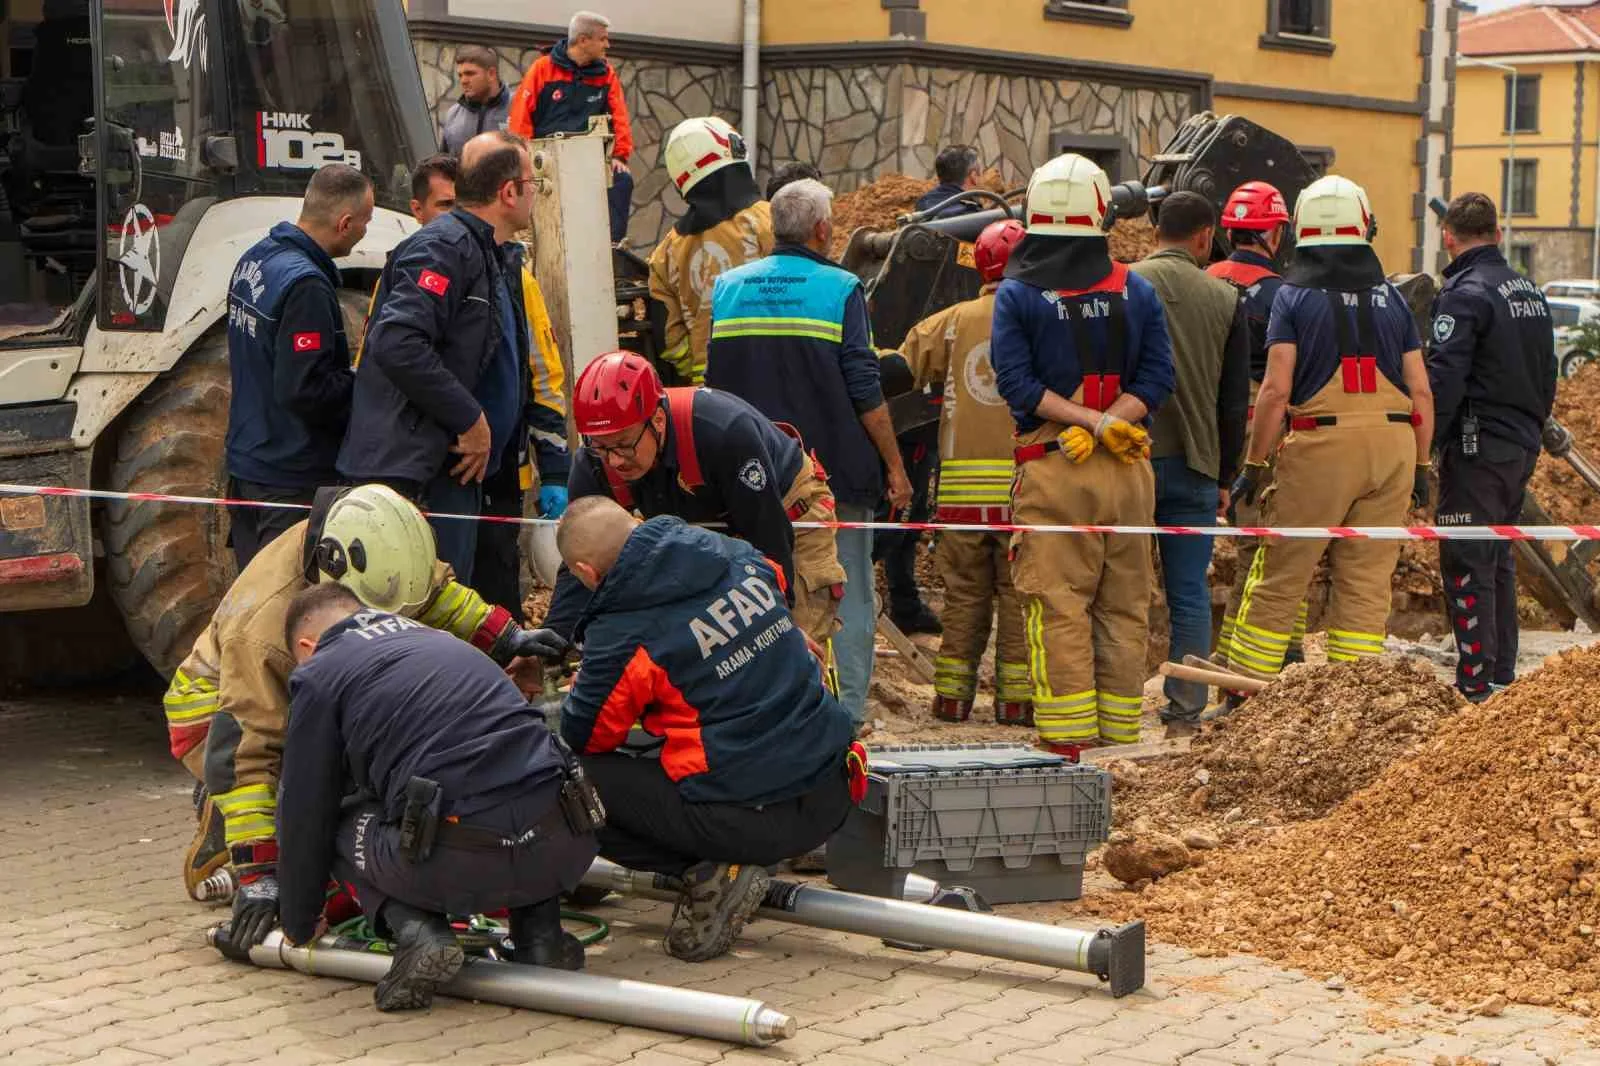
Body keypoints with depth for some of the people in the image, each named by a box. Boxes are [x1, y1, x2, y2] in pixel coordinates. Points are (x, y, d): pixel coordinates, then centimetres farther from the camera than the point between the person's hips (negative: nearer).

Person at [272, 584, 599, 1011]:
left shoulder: (318, 675, 13)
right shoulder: (438, 640, 31)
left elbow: (304, 816, 18)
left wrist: (298, 926, 33)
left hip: (458, 863, -5)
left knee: (340, 825, 24)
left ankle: (415, 932, 0)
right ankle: (541, 933, 18)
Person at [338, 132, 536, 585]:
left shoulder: (499, 260, 19)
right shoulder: (444, 247, -13)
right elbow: (397, 344, -26)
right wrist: (470, 418, -20)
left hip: (458, 472, 10)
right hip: (415, 474, -10)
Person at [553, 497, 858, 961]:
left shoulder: (619, 634, -11)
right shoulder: (740, 557, 5)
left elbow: (582, 736, 3)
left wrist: (578, 693, 27)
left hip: (750, 819, -7)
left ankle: (710, 873, -4)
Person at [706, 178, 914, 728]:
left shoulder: (727, 287, 6)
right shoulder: (839, 289, -7)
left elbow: (715, 386, 10)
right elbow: (865, 392, -9)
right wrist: (895, 465, -1)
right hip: (837, 472, -4)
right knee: (847, 597, 4)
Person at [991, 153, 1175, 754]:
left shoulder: (1016, 294, -2)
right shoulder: (1137, 291, 5)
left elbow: (1016, 382, -10)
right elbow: (1157, 377, -2)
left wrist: (1092, 422, -10)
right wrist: (1109, 422, -10)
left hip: (1051, 468, -2)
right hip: (1129, 469, 3)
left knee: (1057, 603, 0)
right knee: (1125, 606, 10)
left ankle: (1067, 738, -4)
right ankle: (1120, 734, 14)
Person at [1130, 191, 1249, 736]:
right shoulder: (1226, 299, 3)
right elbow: (1236, 401, 6)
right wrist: (1225, 476, 14)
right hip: (1194, 466, 1)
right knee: (1189, 595, 7)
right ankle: (1185, 712, 7)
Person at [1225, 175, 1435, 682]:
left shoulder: (1293, 297, -2)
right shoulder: (1393, 299, 10)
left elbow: (1276, 390, -9)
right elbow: (1420, 391, 7)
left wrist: (1253, 465, -3)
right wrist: (1421, 464, 15)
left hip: (1320, 449, -3)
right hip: (1392, 447, 3)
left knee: (1278, 582, 4)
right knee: (1367, 585, 8)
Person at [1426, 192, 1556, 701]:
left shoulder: (1465, 294, -15)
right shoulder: (1530, 292, 12)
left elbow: (1442, 382, -20)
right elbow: (1547, 377, 19)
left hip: (1476, 450, -8)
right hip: (1522, 449, 8)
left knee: (1467, 567, -5)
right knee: (1499, 560, 18)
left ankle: (1476, 687, -5)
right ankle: (1503, 674, 23)